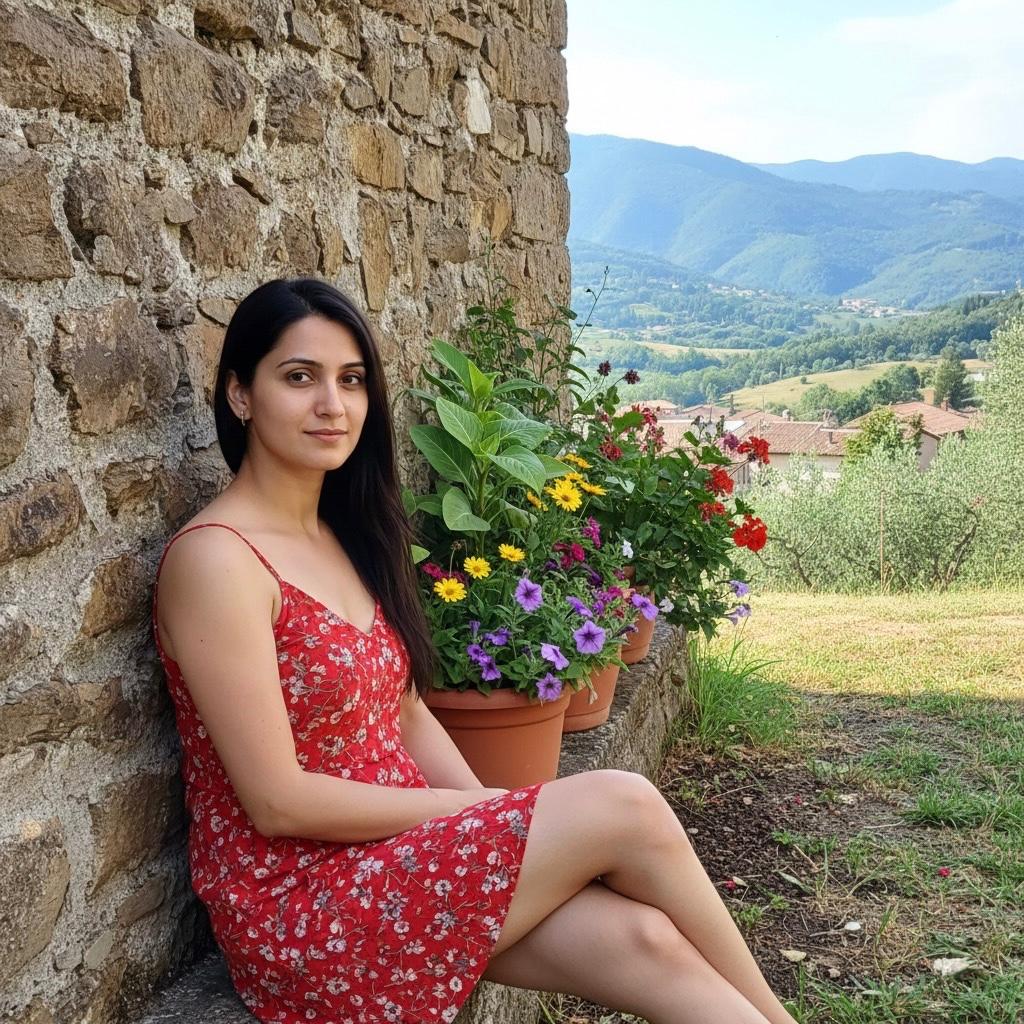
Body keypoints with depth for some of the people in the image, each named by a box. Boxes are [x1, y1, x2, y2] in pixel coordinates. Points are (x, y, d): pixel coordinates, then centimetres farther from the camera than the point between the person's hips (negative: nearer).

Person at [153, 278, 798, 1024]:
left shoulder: (344, 535, 9)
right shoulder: (216, 558, -17)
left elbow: (407, 715, 10)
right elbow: (278, 802, -18)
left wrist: (495, 821, -5)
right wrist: (485, 810, -14)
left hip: (396, 851, 7)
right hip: (296, 902, -7)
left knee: (642, 938, -15)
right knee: (624, 808, -17)